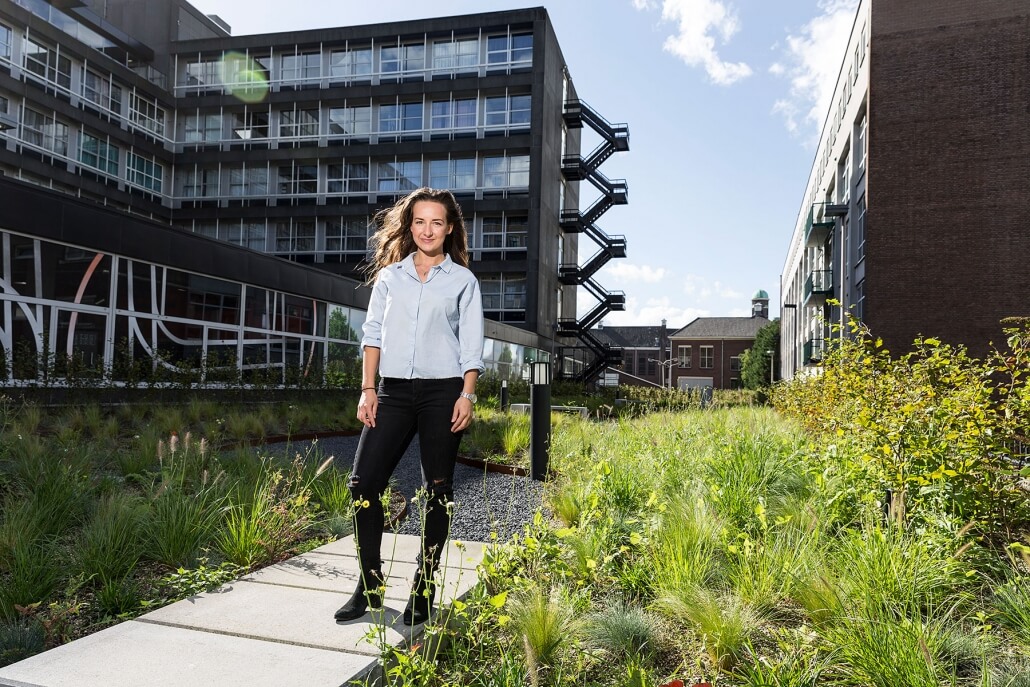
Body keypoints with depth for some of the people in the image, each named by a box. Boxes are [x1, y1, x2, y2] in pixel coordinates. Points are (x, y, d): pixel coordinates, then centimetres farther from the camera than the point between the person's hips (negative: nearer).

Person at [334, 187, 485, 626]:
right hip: (394, 390, 3)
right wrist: (367, 389, 2)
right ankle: (370, 585, 9)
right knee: (364, 481, -6)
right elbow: (373, 333, 11)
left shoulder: (463, 280, 6)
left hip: (442, 392, -2)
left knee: (437, 490, 3)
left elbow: (471, 344, 3)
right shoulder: (390, 276, 13)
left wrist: (467, 396, -8)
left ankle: (423, 590, 16)